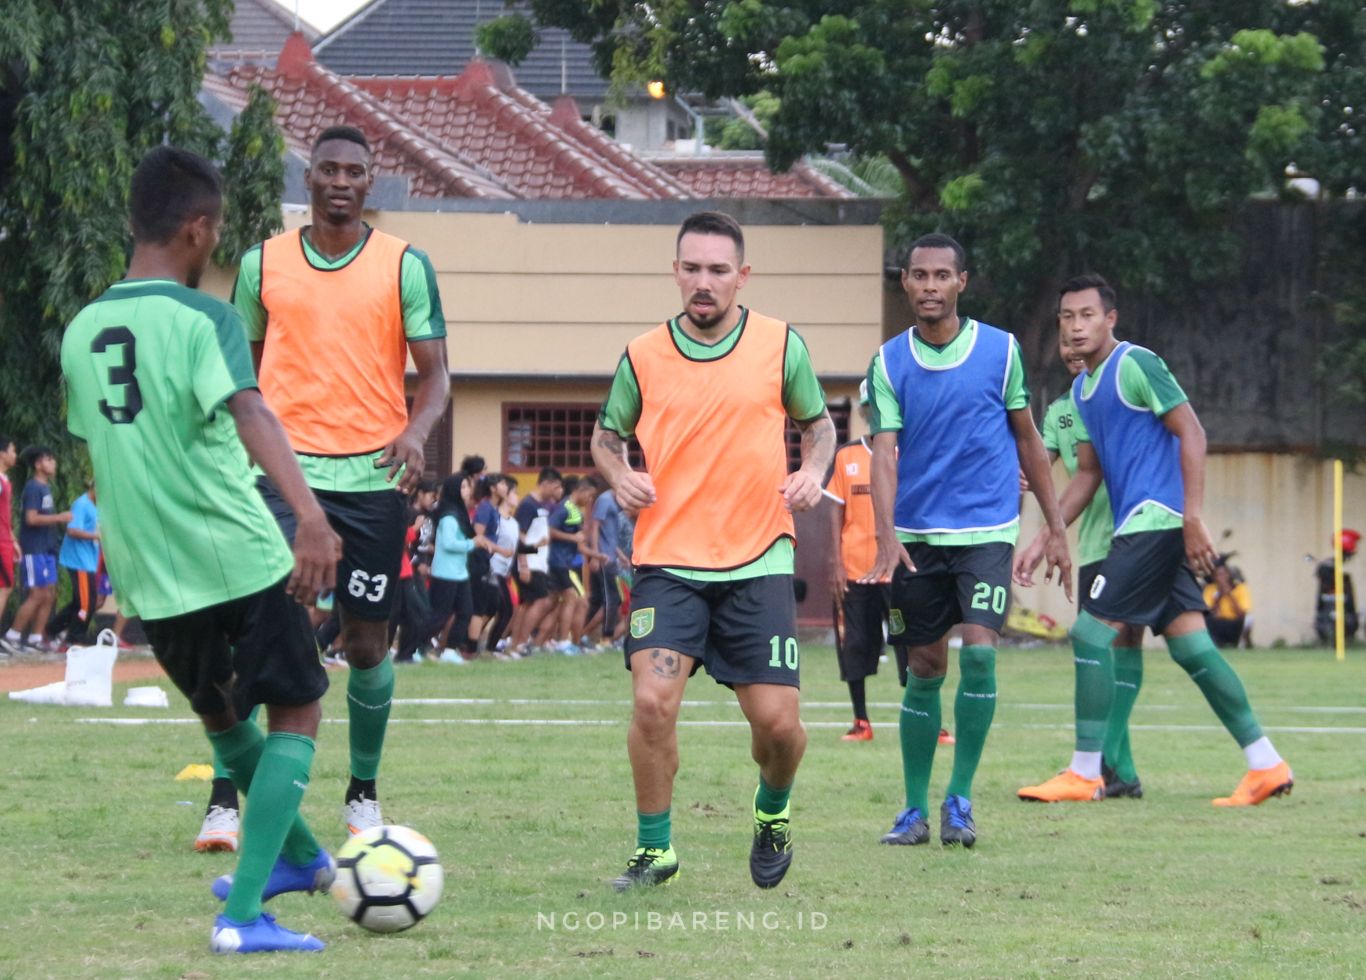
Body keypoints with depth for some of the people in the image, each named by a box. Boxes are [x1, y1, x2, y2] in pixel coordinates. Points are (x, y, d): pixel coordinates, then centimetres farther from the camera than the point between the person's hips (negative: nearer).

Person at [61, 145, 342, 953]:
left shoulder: (81, 333, 8)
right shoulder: (204, 319, -11)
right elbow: (250, 414, -28)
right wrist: (309, 514, -41)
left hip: (151, 579, 6)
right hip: (239, 558, -6)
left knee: (220, 713, 28)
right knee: (297, 713, 7)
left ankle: (298, 856, 46)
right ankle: (243, 913, -5)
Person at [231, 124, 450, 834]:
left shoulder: (404, 266, 2)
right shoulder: (263, 264, 6)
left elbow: (435, 375, 3)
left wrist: (416, 430, -18)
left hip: (372, 476, 0)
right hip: (284, 469, 0)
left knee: (366, 642, 6)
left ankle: (364, 792, 25)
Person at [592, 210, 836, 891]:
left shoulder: (781, 345, 2)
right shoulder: (643, 357, 3)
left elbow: (818, 423, 15)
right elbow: (607, 434, 17)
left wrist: (812, 470, -6)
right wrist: (619, 475, -5)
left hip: (758, 561, 0)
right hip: (667, 561, 0)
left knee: (777, 720, -4)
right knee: (653, 701, -18)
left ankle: (772, 811, 30)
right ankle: (654, 850, 0)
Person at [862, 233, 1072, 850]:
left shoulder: (999, 350, 0)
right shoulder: (889, 363, 0)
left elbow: (1027, 439, 10)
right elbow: (884, 453, -8)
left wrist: (1055, 527, 11)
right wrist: (886, 539, -23)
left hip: (986, 531, -1)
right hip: (916, 537, 1)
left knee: (979, 652, -16)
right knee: (924, 671, 4)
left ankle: (960, 799, -5)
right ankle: (915, 809, 15)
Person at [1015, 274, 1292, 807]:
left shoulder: (1136, 365, -10)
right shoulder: (1082, 389, 17)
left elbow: (1192, 433, -13)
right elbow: (1088, 473, 22)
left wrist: (1193, 517, -19)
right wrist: (1043, 540, 16)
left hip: (1157, 518, -9)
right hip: (1144, 524, 9)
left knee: (1091, 631, -10)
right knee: (1190, 645, 5)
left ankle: (1084, 773, -6)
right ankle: (1266, 765, 6)